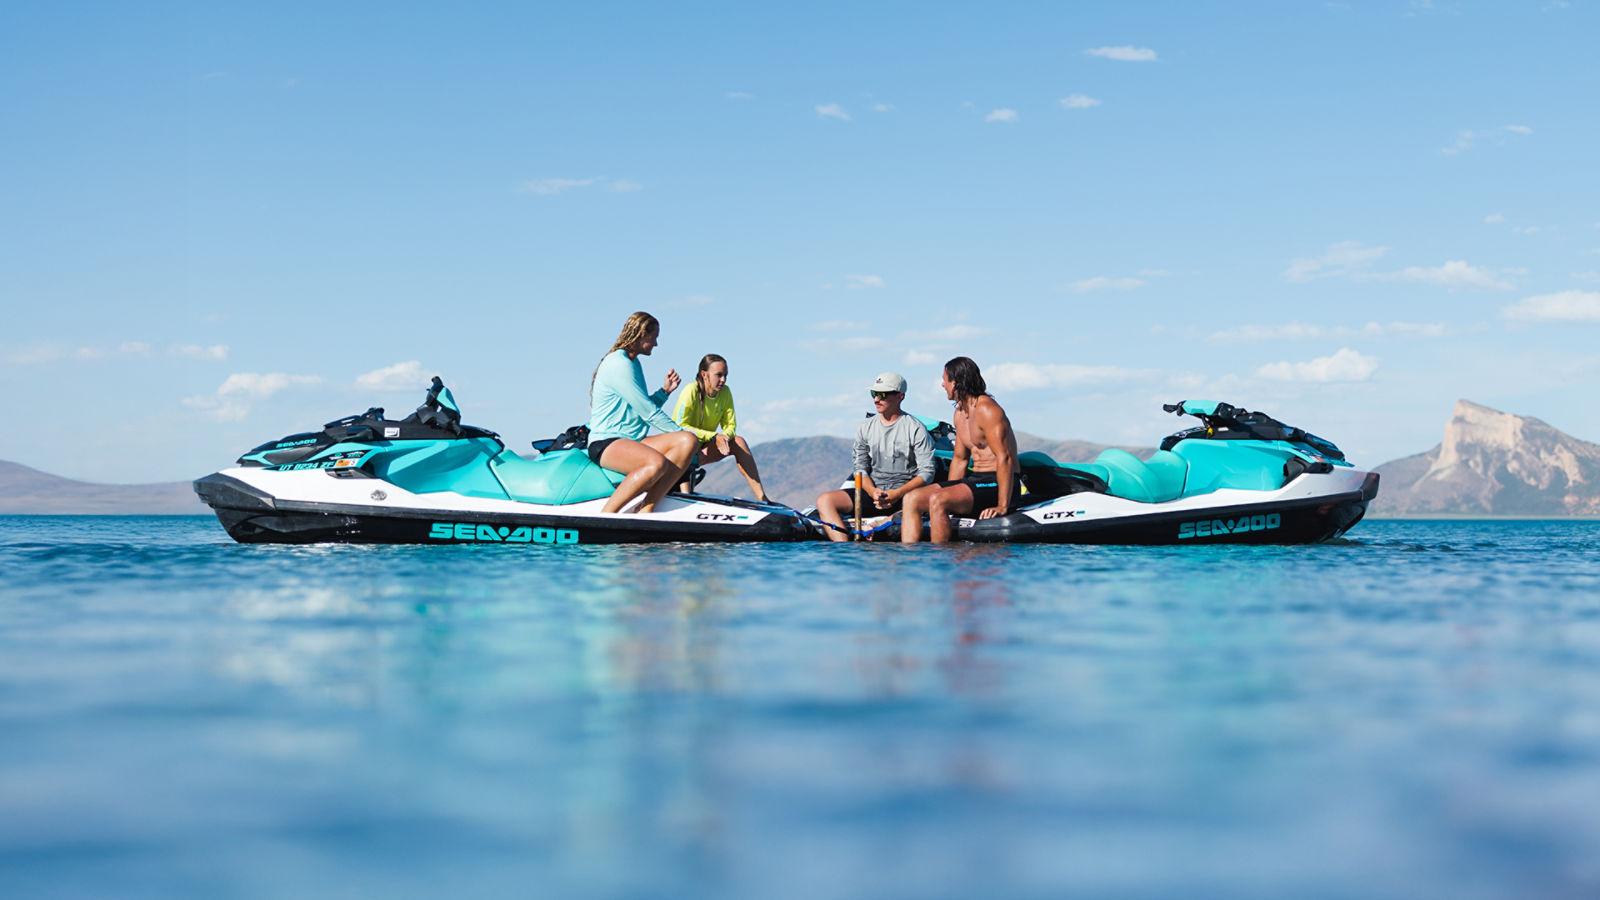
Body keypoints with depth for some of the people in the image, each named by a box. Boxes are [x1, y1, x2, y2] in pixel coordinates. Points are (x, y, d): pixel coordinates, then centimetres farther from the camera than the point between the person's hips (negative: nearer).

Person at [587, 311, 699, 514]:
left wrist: (665, 391, 11)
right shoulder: (618, 364, -11)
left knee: (688, 442, -14)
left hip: (634, 442, 10)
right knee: (657, 463, -37)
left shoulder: (633, 363, 22)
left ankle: (646, 510, -24)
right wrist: (680, 432, -5)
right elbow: (648, 413, -13)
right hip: (606, 444, -10)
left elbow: (645, 408, 27)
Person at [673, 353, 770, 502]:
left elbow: (730, 425, 2)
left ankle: (762, 499, -18)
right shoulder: (691, 391, -18)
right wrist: (714, 437, -31)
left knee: (738, 442, -14)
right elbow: (681, 426, -23)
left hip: (703, 447, 6)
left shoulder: (725, 392, 0)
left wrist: (725, 437, -23)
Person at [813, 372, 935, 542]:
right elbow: (861, 468, 12)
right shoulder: (865, 429, 14)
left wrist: (898, 494, -20)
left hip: (905, 492, -5)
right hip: (872, 491, 5)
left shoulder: (915, 429, 0)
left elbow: (927, 472, -5)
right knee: (824, 501, -17)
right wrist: (873, 492, -11)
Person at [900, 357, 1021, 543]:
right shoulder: (960, 412, 15)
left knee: (937, 501, -30)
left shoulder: (987, 410, -16)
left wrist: (1002, 506, -26)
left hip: (997, 483, -10)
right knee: (911, 499, -2)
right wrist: (948, 490, 14)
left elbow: (1004, 458, -22)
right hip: (976, 479, 10)